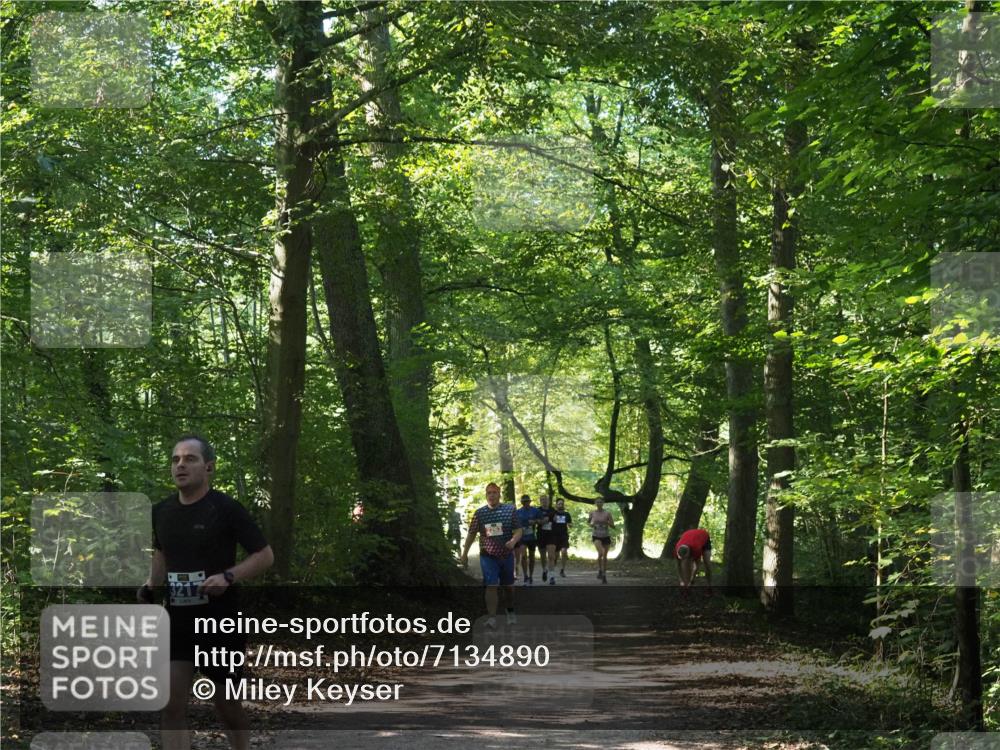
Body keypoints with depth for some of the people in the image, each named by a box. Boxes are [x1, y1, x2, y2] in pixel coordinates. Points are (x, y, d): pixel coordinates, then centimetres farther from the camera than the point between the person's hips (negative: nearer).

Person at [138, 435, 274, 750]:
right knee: (171, 703, -7)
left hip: (221, 619, -4)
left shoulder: (226, 508, -11)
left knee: (226, 702, 10)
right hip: (177, 619, 4)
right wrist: (150, 585, 5)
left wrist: (228, 577, -24)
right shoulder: (161, 511, 5)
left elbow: (265, 555, -9)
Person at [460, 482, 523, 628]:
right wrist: (465, 553, 7)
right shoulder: (479, 513, 0)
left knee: (508, 586, 16)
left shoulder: (509, 510, -2)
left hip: (506, 555, 1)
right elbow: (471, 534, 6)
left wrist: (513, 541, -24)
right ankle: (492, 618, -16)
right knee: (491, 586, -13)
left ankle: (510, 612, 38)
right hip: (488, 555, -1)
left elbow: (518, 531, -2)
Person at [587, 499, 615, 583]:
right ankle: (599, 570, -3)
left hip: (606, 536, 1)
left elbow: (613, 526, -4)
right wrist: (590, 524, -2)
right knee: (600, 553, -25)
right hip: (596, 536, -1)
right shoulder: (592, 512, 0)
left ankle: (604, 575, 22)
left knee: (605, 556, 7)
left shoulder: (607, 514, -6)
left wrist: (606, 522, -22)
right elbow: (588, 520, 20)